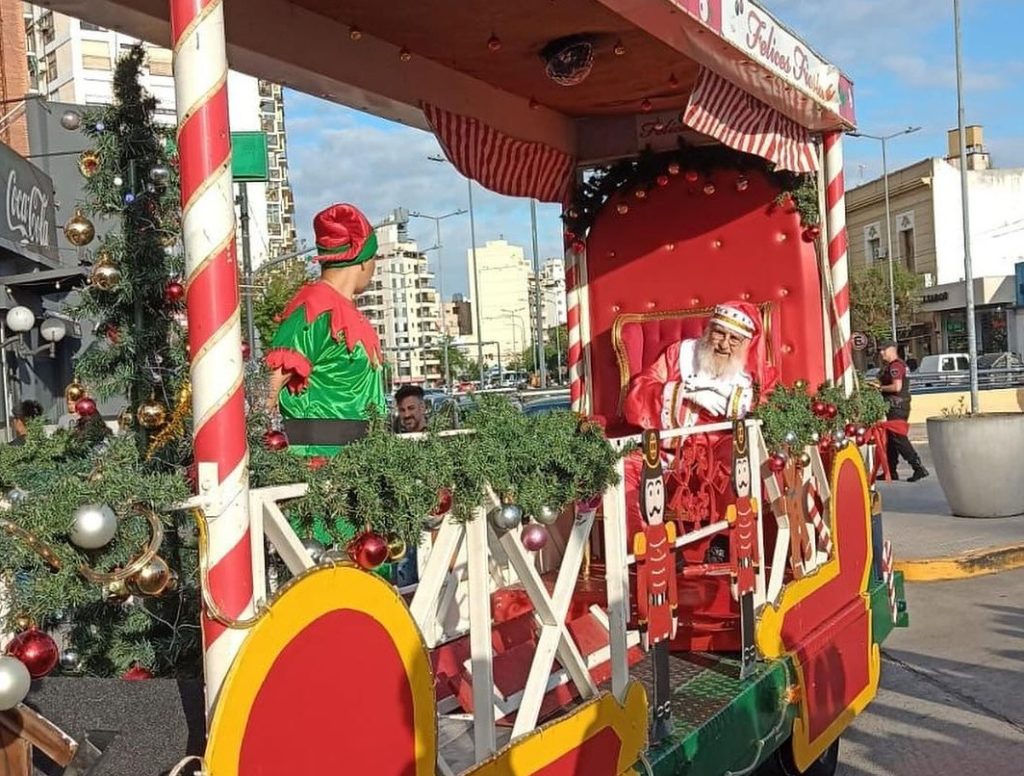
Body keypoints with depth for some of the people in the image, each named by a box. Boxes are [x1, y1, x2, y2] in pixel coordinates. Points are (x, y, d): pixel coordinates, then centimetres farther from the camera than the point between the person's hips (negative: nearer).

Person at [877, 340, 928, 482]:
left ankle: (918, 467, -15)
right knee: (891, 439, 14)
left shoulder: (895, 366, -15)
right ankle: (891, 471, 19)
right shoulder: (901, 364, 19)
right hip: (901, 406, 11)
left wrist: (880, 388, -12)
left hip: (896, 407, -11)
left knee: (899, 438, -12)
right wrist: (880, 384, 13)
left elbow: (897, 387, -25)